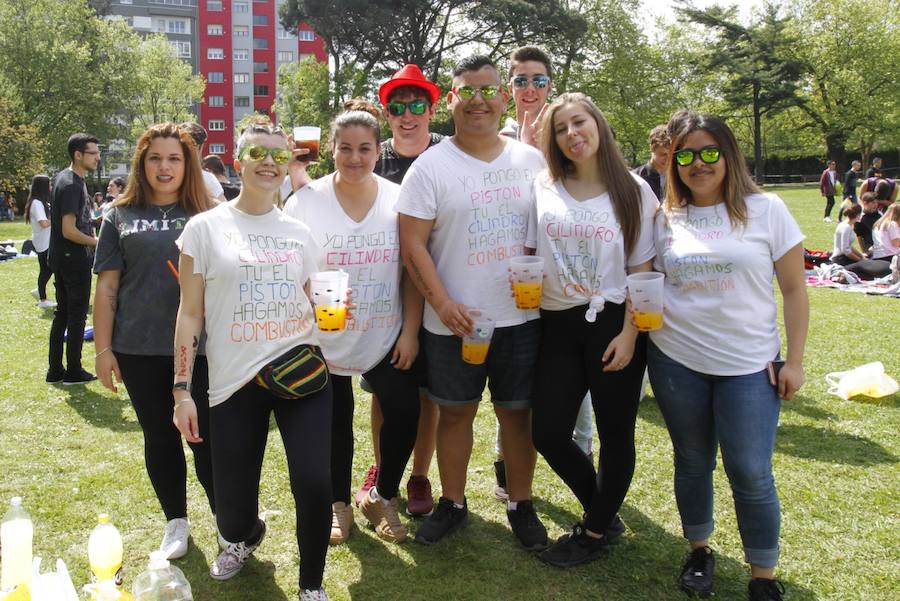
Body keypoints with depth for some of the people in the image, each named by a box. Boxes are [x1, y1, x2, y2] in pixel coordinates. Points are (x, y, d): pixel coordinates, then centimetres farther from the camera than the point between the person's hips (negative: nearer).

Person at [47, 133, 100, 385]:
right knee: (77, 316, 0)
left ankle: (55, 370, 19)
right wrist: (97, 242, -12)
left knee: (63, 313, 14)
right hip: (74, 258, -10)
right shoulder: (71, 185, -19)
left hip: (61, 258, 10)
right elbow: (69, 231, -23)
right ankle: (73, 372, 9)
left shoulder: (63, 178, 11)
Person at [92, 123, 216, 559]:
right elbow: (107, 286, 5)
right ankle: (176, 521, 29)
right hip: (139, 349, 2)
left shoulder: (206, 216, 4)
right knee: (160, 437, 12)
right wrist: (103, 348, 1)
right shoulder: (120, 216, 6)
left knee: (206, 435, 1)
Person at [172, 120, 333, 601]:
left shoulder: (298, 232, 10)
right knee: (232, 512, 4)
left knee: (314, 484, -16)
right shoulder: (205, 227, 2)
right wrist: (182, 389, -3)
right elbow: (190, 313, 1)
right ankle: (245, 537, 44)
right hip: (233, 381, -1)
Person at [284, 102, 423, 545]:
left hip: (387, 338, 1)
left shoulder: (399, 200, -3)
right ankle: (339, 504, 33)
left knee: (405, 412, -4)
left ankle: (383, 496, 22)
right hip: (325, 339, -1)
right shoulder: (305, 202, -6)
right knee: (335, 421, 12)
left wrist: (411, 331, -5)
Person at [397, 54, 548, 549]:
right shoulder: (431, 166, -4)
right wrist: (443, 303, -16)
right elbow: (412, 244, -7)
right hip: (455, 320, -2)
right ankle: (452, 504, 29)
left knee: (517, 411, 11)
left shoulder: (531, 161, 6)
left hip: (522, 317, 2)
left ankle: (520, 505, 28)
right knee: (455, 412, 11)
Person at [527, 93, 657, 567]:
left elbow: (641, 269, -3)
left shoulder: (633, 190, -2)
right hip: (558, 326, 3)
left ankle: (595, 532, 28)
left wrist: (629, 333, -10)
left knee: (615, 434, 7)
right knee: (548, 432, 4)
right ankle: (601, 508, 30)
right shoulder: (542, 189, 3)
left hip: (613, 323, -3)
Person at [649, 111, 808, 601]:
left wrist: (794, 360, -3)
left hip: (748, 365, -2)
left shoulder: (766, 210, -2)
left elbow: (794, 289, 0)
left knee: (750, 474, -2)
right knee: (692, 462, 14)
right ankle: (699, 550, 34)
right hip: (675, 362, 2)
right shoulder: (666, 219, 4)